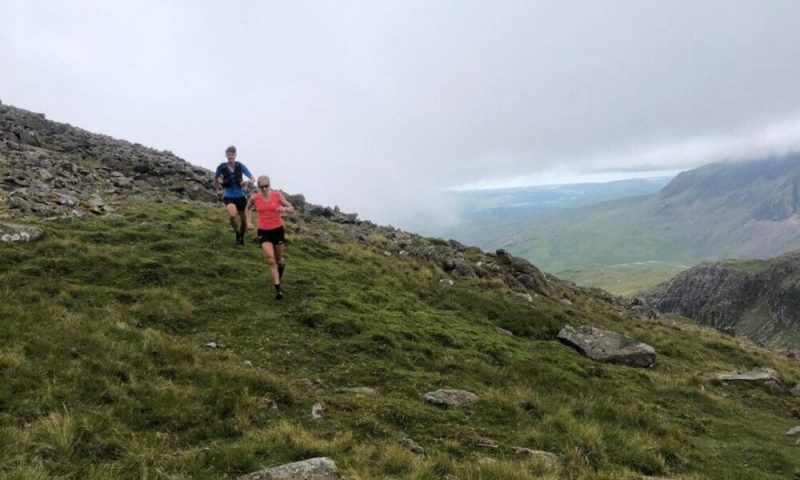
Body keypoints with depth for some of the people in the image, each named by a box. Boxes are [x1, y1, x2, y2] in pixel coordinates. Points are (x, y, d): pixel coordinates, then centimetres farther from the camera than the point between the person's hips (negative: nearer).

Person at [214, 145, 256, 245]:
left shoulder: (240, 166, -5)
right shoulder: (222, 167, -5)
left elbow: (253, 179, -6)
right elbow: (215, 179, 14)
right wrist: (217, 190, 14)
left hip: (240, 196, 2)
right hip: (228, 196, -1)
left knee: (243, 219, 7)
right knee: (232, 215, -28)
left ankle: (242, 237, 35)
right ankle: (237, 234, -1)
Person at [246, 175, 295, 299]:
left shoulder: (277, 194, -9)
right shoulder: (254, 198, -5)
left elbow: (291, 208, -8)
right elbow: (248, 208, 17)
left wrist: (285, 209, -29)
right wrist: (248, 222, 7)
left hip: (278, 230, 0)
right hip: (263, 232, 0)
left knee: (278, 259, 14)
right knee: (271, 260, -14)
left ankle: (281, 265, 53)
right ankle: (278, 288, -11)